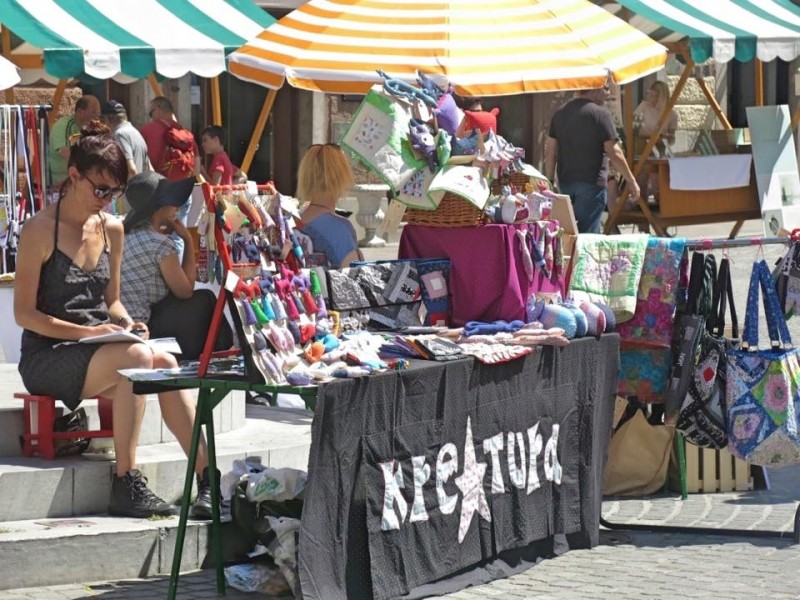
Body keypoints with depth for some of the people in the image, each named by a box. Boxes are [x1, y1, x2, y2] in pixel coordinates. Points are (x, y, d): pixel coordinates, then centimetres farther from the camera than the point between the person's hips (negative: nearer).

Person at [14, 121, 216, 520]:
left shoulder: (111, 229, 12)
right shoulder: (40, 230, -8)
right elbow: (24, 313, -10)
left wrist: (125, 322, -2)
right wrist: (86, 332, -19)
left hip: (97, 353, 6)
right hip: (46, 358, -6)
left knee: (166, 364, -25)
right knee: (137, 357, -32)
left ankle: (208, 480, -29)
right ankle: (126, 485, -29)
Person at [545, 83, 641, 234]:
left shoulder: (560, 113, 10)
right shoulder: (600, 114, -9)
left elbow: (550, 151, 11)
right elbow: (614, 154, -12)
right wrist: (631, 181, -4)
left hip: (565, 182, 7)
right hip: (591, 182, -7)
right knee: (587, 233, -6)